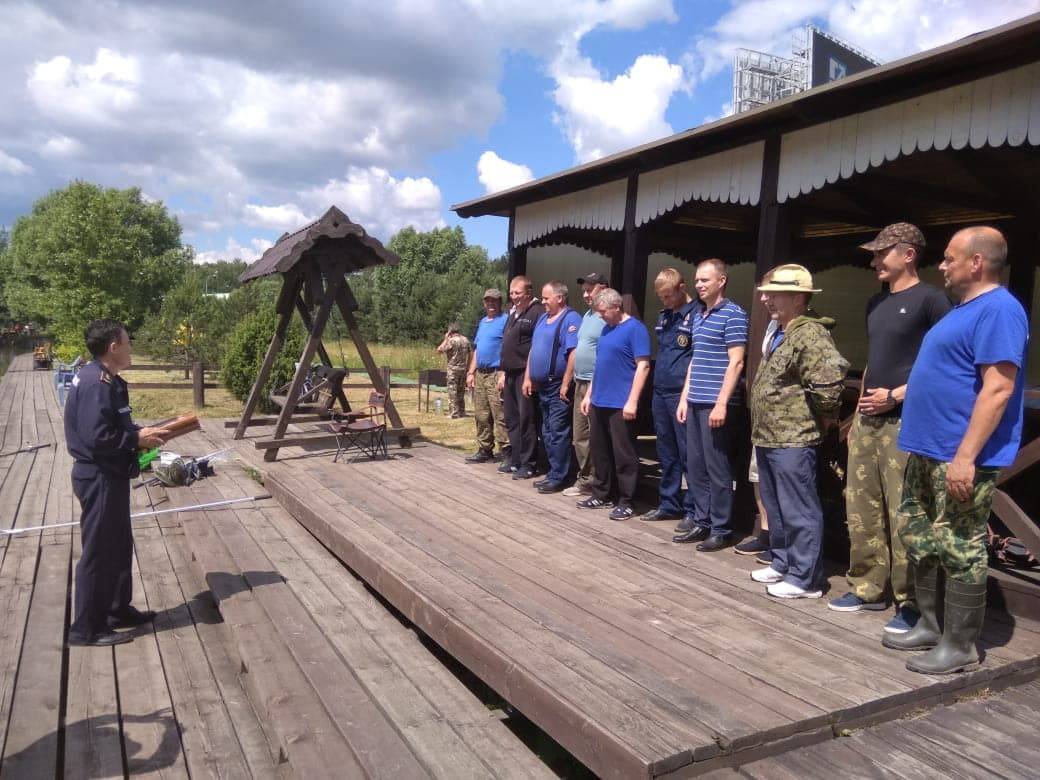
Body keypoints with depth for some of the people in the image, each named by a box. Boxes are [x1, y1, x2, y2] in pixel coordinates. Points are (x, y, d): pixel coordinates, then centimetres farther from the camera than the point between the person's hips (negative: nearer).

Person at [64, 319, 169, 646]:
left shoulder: (105, 379, 11)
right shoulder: (96, 383, -21)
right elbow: (97, 438, -27)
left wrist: (140, 432, 5)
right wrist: (138, 440, -16)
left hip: (109, 477, 10)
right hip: (100, 479, -10)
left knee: (119, 546, 20)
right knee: (98, 552, 0)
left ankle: (118, 610, 33)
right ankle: (86, 629, 12)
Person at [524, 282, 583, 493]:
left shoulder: (570, 319, -12)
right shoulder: (543, 318, 16)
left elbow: (574, 353, -21)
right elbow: (533, 349, 20)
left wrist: (566, 384, -22)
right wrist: (528, 378, 14)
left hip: (558, 387, -9)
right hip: (542, 386, 9)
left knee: (557, 433, -5)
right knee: (547, 433, 13)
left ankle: (558, 478, 2)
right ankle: (553, 473, 22)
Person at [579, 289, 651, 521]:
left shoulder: (635, 328, -10)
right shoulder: (606, 329, 15)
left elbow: (643, 366, -15)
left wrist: (632, 401, -20)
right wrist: (589, 395, 18)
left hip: (620, 404, -8)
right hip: (598, 402, 8)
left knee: (623, 455, 0)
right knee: (600, 452, 14)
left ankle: (625, 501, 8)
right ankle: (603, 494, 26)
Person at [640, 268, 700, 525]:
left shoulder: (696, 314, -9)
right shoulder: (663, 316, 15)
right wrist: (658, 386, 17)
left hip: (681, 394, -8)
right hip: (660, 393, 8)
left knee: (688, 454, -2)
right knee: (666, 454, 14)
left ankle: (693, 510, 7)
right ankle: (668, 504, 25)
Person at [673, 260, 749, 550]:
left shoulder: (733, 314, -8)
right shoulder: (698, 315, 16)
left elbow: (736, 363, -13)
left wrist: (721, 403, -18)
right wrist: (684, 398, 15)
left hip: (716, 404, -8)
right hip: (695, 403, 8)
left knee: (717, 468, -1)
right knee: (695, 466, 12)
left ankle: (721, 530, 10)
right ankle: (701, 521, 23)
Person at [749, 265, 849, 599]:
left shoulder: (810, 334, -17)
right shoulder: (780, 333, 16)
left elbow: (830, 378, -29)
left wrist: (821, 416, -14)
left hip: (793, 440, -10)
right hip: (768, 437, 11)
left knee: (799, 512, 0)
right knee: (776, 508, 19)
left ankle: (803, 579, 9)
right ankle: (782, 564, 32)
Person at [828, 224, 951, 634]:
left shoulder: (930, 299, -6)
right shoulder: (876, 303, 18)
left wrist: (897, 396, -15)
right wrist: (859, 409, 17)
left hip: (905, 422, -8)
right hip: (867, 420, 8)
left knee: (903, 516, -5)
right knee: (861, 508, 10)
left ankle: (910, 602, 6)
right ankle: (868, 588, 22)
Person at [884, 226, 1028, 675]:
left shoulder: (998, 309, -14)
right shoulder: (965, 309, 18)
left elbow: (998, 389, -22)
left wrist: (965, 456, -26)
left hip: (960, 457, -10)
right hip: (928, 452, 11)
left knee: (959, 550, -1)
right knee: (919, 539, 16)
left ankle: (961, 646, 10)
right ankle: (929, 626, 28)